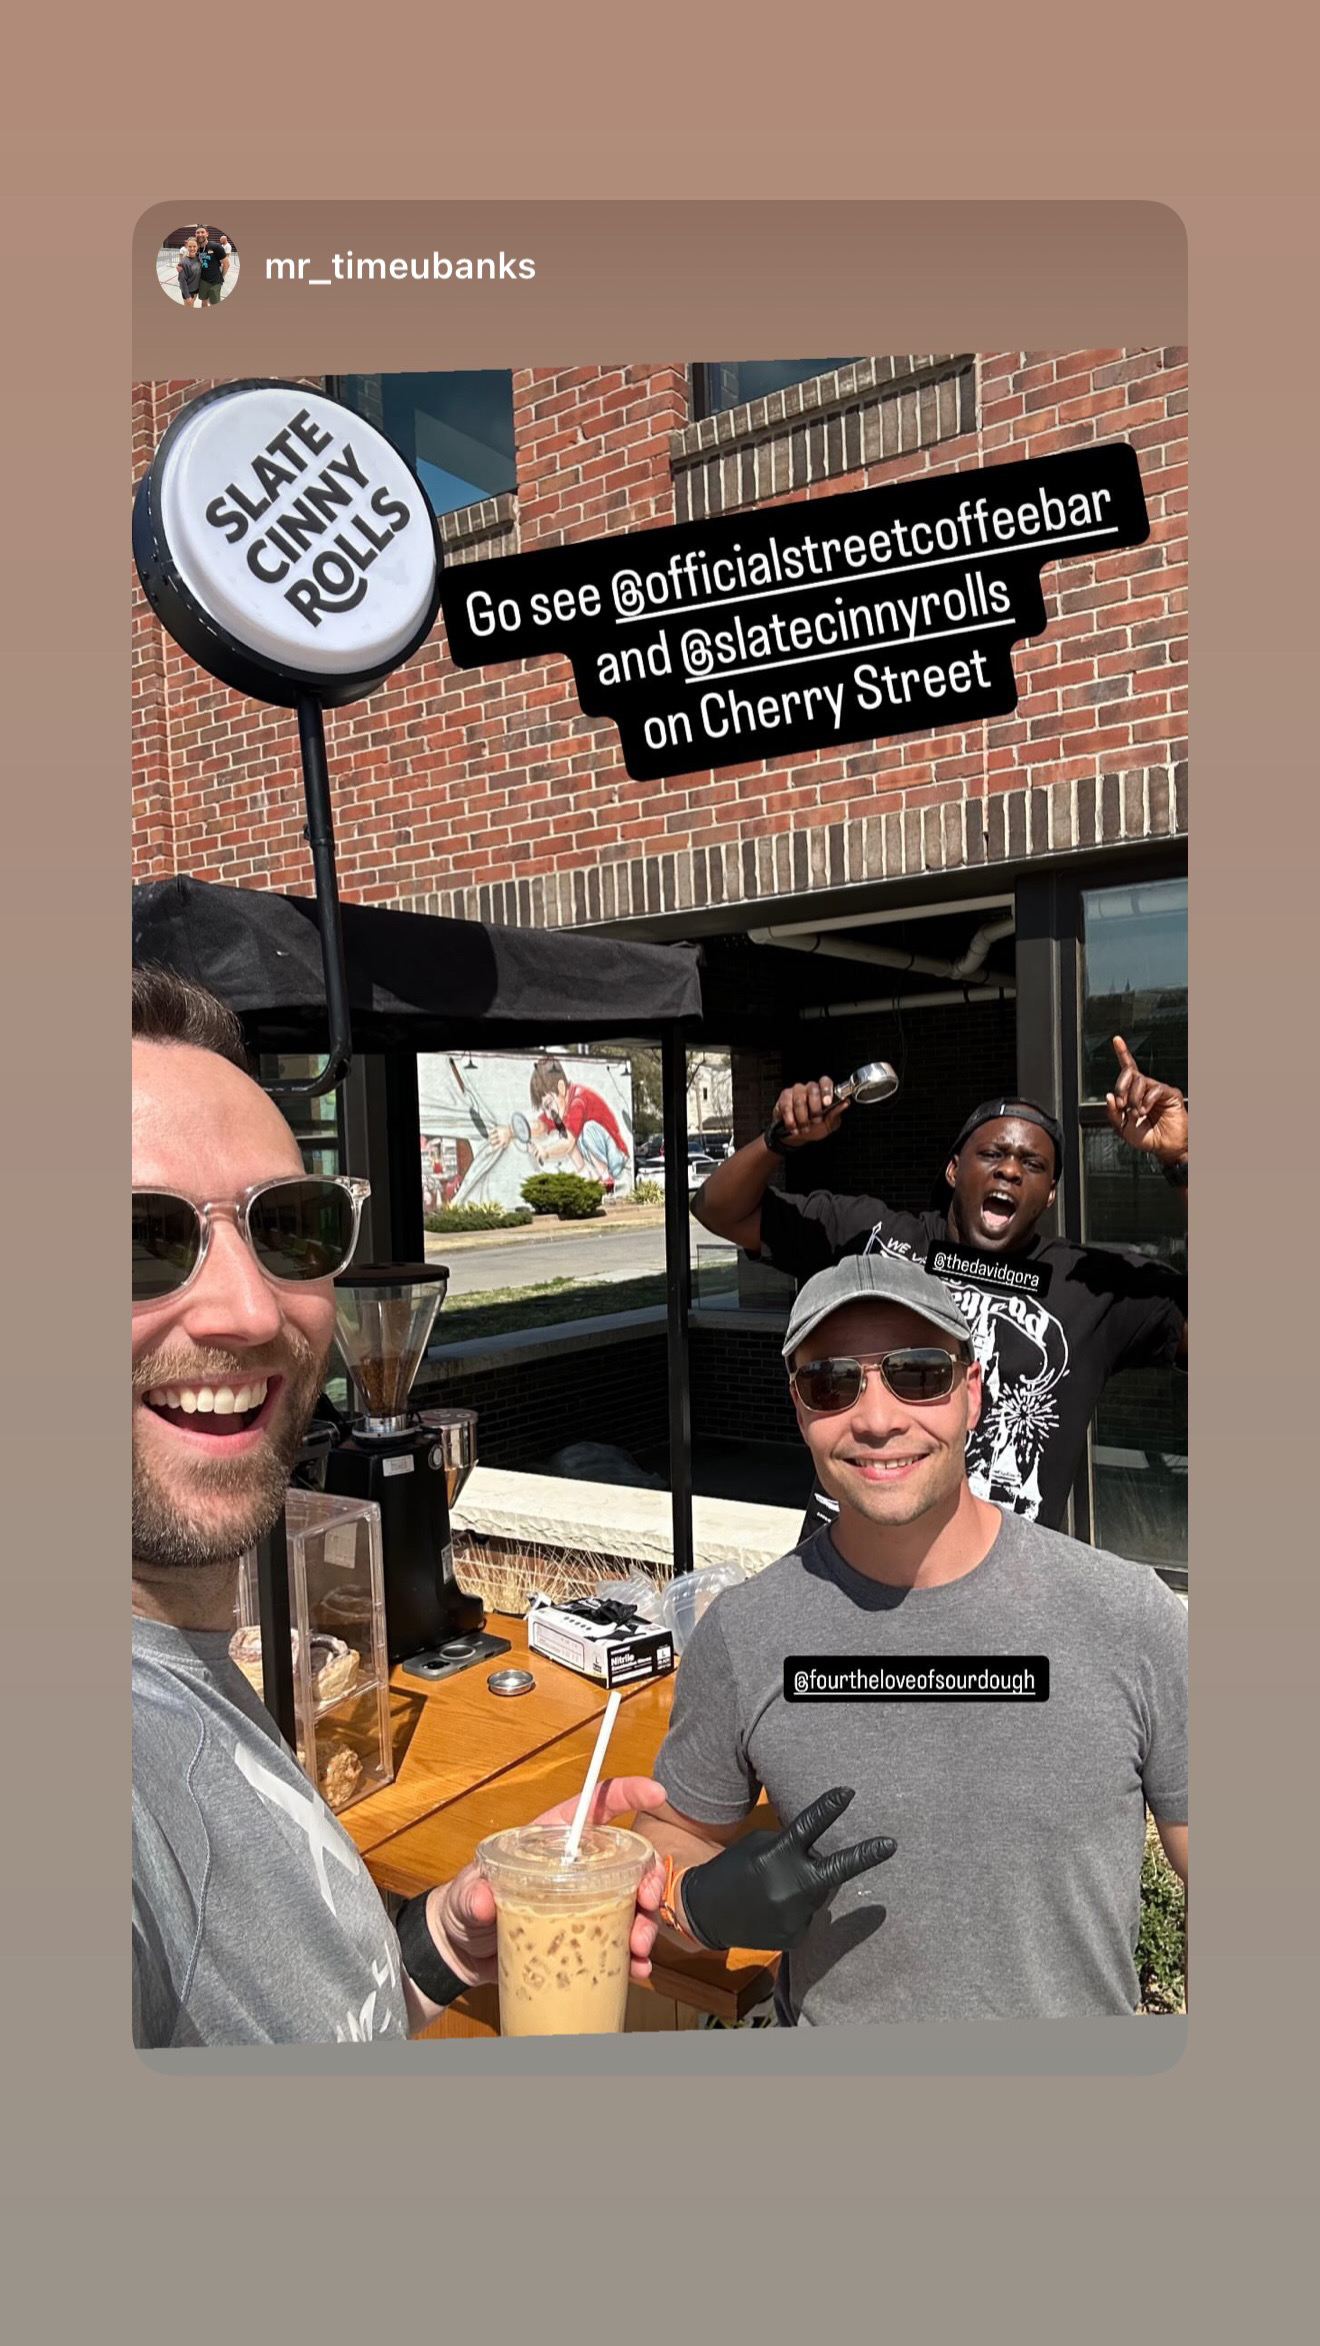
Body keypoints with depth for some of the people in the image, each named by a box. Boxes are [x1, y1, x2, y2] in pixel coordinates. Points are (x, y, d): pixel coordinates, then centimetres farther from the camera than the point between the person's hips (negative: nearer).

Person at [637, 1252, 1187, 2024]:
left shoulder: (1133, 1619, -18)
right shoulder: (740, 1638, -16)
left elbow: (1208, 1865, -9)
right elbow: (676, 1834, -2)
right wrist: (703, 1901, -23)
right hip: (824, 2023, 1)